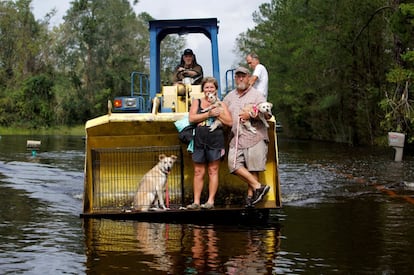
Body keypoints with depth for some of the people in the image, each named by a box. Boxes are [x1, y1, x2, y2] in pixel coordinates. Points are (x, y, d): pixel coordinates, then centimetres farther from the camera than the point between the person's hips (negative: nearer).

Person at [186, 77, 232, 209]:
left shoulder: (221, 105, 11)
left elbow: (230, 122, 3)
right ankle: (196, 201, 6)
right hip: (199, 140, 1)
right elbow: (191, 118, -4)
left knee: (213, 171, 1)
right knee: (198, 172, 3)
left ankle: (210, 201, 5)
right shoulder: (197, 102, 12)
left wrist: (217, 113, -8)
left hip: (215, 140, -1)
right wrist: (209, 114, -10)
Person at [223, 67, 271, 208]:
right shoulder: (230, 96, 20)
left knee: (252, 168, -4)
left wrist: (251, 115, -17)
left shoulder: (256, 95, 4)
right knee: (234, 164, -10)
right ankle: (258, 186, -5)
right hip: (236, 138, 5)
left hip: (254, 138, -5)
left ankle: (250, 194, 5)